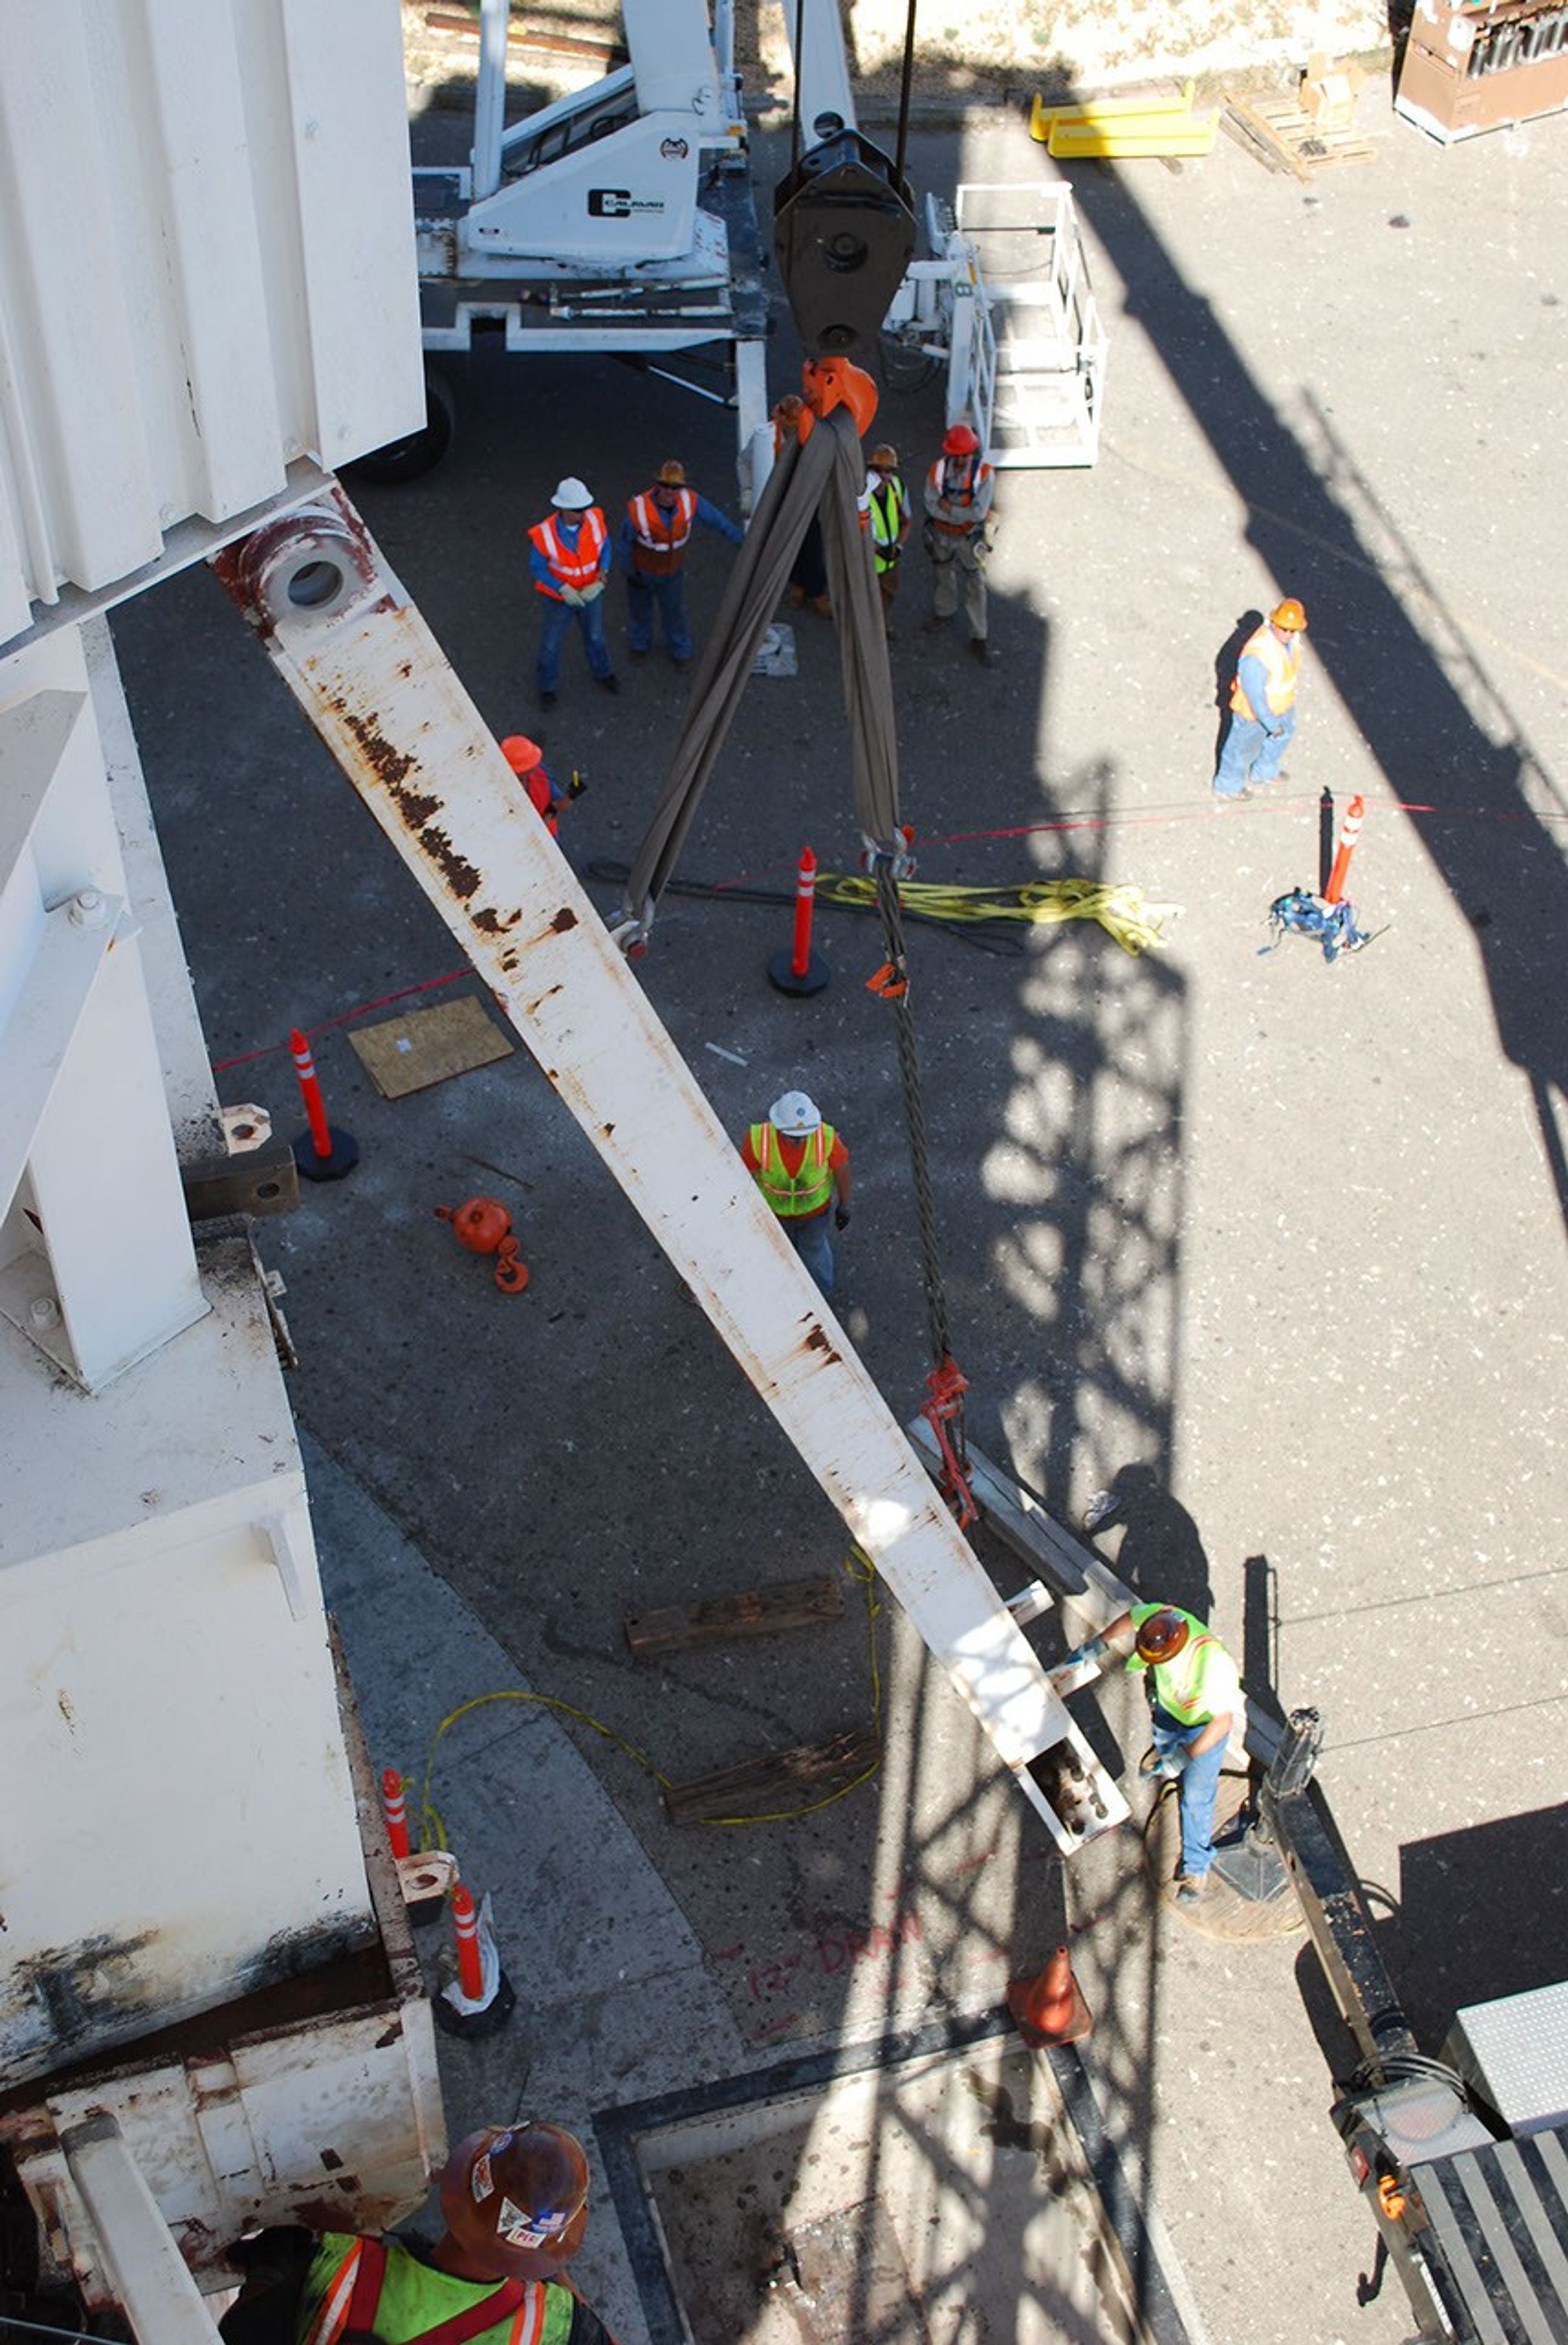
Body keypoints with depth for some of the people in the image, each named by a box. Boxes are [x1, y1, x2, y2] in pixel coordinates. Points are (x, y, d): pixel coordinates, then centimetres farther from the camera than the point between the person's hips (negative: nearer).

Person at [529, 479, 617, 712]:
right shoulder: (544, 534, -34)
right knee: (551, 644, 17)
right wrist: (564, 590, -28)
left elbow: (604, 547, -7)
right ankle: (547, 686, 45)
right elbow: (537, 568, -18)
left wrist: (600, 582, -22)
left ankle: (602, 673, 56)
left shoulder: (594, 519, -26)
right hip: (560, 597, -2)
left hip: (590, 593, 3)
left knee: (595, 636, 25)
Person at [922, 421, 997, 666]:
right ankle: (944, 612, 56)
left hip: (970, 538, -2)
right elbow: (932, 506, -23)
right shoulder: (938, 470, -21)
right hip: (942, 535, 2)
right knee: (944, 574, 27)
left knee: (976, 587, 8)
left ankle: (978, 639, 22)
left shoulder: (985, 474, -27)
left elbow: (978, 513, -29)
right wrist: (965, 514, -27)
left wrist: (949, 508, -24)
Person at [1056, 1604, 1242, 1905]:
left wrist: (1185, 1758, -37)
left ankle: (1196, 1865, 27)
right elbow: (1131, 1618, -10)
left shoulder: (1213, 1663, -48)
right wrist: (1094, 1648, -11)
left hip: (1206, 1723, -5)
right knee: (1164, 1737, 37)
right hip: (1168, 1704, 6)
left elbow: (1223, 1722, -39)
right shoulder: (1160, 1617, -34)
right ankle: (1165, 1750, 74)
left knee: (1196, 1796, 5)